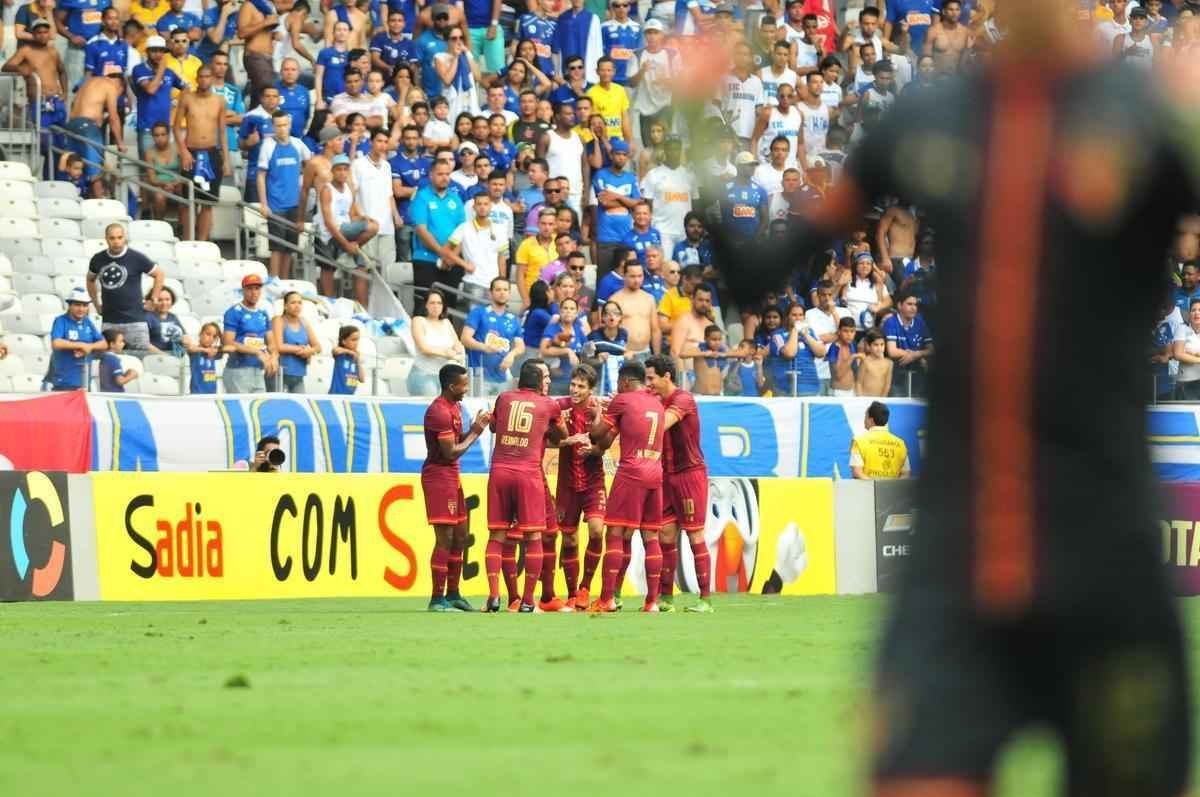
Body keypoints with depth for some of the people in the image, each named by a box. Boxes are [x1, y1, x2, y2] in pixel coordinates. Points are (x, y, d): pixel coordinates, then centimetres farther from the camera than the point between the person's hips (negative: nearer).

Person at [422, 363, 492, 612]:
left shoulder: (453, 407, 13)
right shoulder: (440, 412, -19)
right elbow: (452, 452, -20)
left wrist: (475, 427, 3)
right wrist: (475, 432, -10)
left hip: (451, 477, 10)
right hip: (439, 476, -10)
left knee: (459, 537, 14)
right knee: (445, 538, -9)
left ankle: (453, 594, 23)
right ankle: (437, 599, -6)